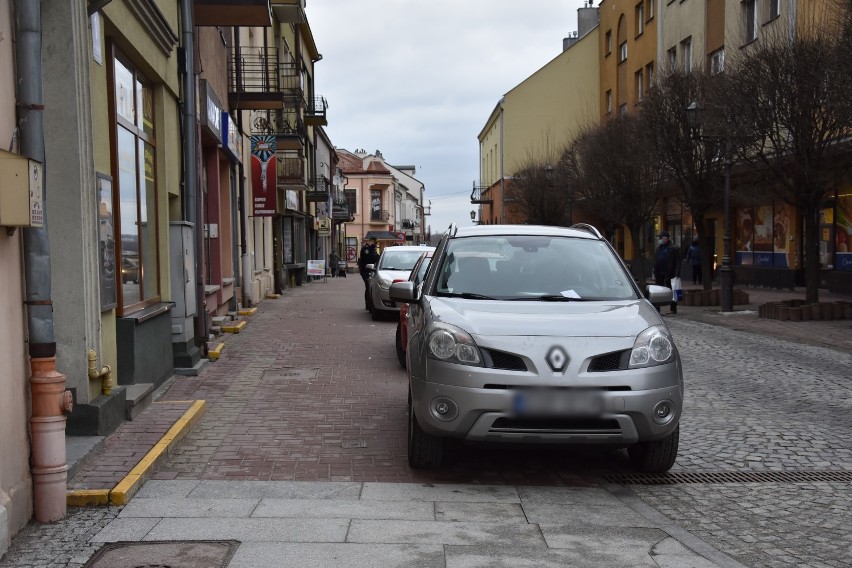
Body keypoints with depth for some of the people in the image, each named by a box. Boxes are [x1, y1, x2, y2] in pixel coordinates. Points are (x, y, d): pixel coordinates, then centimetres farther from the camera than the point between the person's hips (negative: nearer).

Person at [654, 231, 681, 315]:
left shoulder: (673, 249, -5)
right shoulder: (659, 248, 14)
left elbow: (677, 263, -9)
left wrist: (676, 274, -16)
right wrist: (655, 274, 11)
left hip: (669, 274, -6)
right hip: (659, 274, 6)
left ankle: (673, 309, 10)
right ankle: (656, 309, 13)